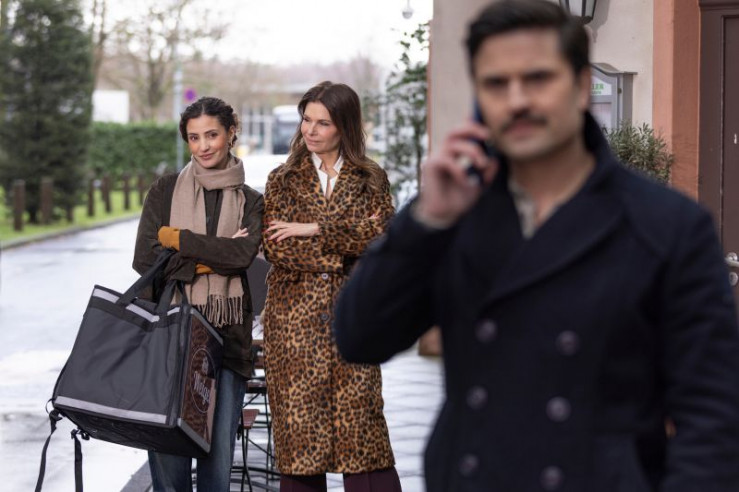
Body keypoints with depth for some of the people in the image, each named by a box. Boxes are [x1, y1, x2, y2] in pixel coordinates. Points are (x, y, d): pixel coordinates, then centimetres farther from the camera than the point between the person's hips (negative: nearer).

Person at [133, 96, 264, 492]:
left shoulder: (250, 202, 11)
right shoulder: (165, 191, 9)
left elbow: (244, 253, -9)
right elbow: (145, 260, -2)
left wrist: (176, 237, -6)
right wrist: (213, 257, -7)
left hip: (227, 333, 1)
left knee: (219, 448, 0)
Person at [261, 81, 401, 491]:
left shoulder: (370, 180, 10)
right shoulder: (282, 180, 10)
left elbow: (383, 238, -7)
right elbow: (276, 247, -3)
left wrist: (315, 230, -11)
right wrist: (344, 248, -7)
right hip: (294, 319, 1)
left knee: (360, 424, -6)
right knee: (298, 429, -1)